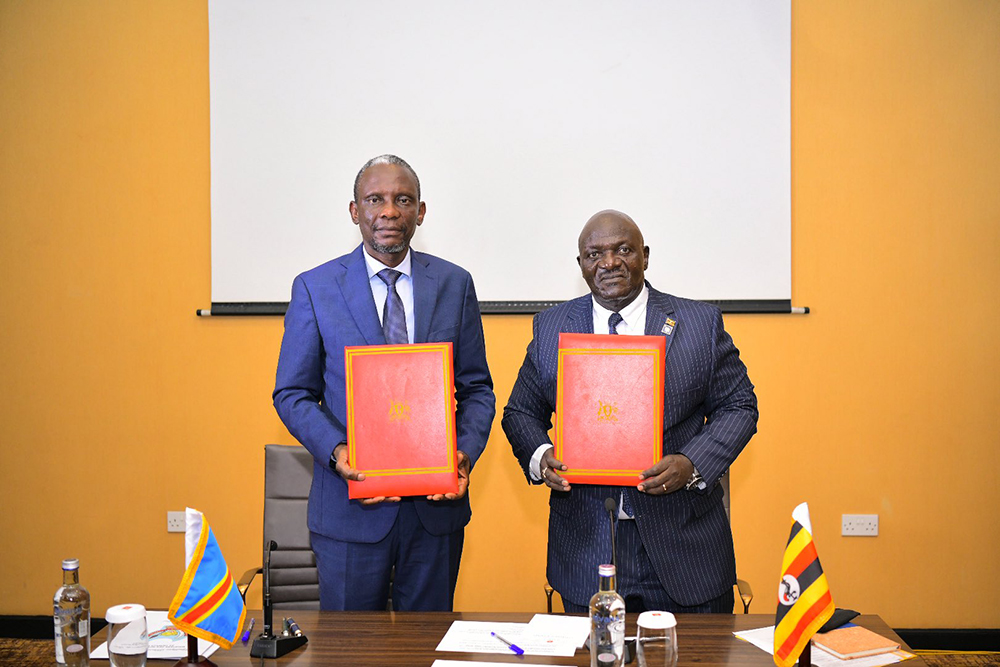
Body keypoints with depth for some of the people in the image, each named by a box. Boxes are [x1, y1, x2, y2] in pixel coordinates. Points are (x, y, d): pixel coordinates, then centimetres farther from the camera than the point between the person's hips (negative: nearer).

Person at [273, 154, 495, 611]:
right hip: (351, 502, -1)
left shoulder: (455, 285, 3)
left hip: (437, 503, 2)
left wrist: (465, 454, -12)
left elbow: (476, 388, 6)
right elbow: (292, 394, 1)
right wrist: (335, 451, -17)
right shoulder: (314, 288, -1)